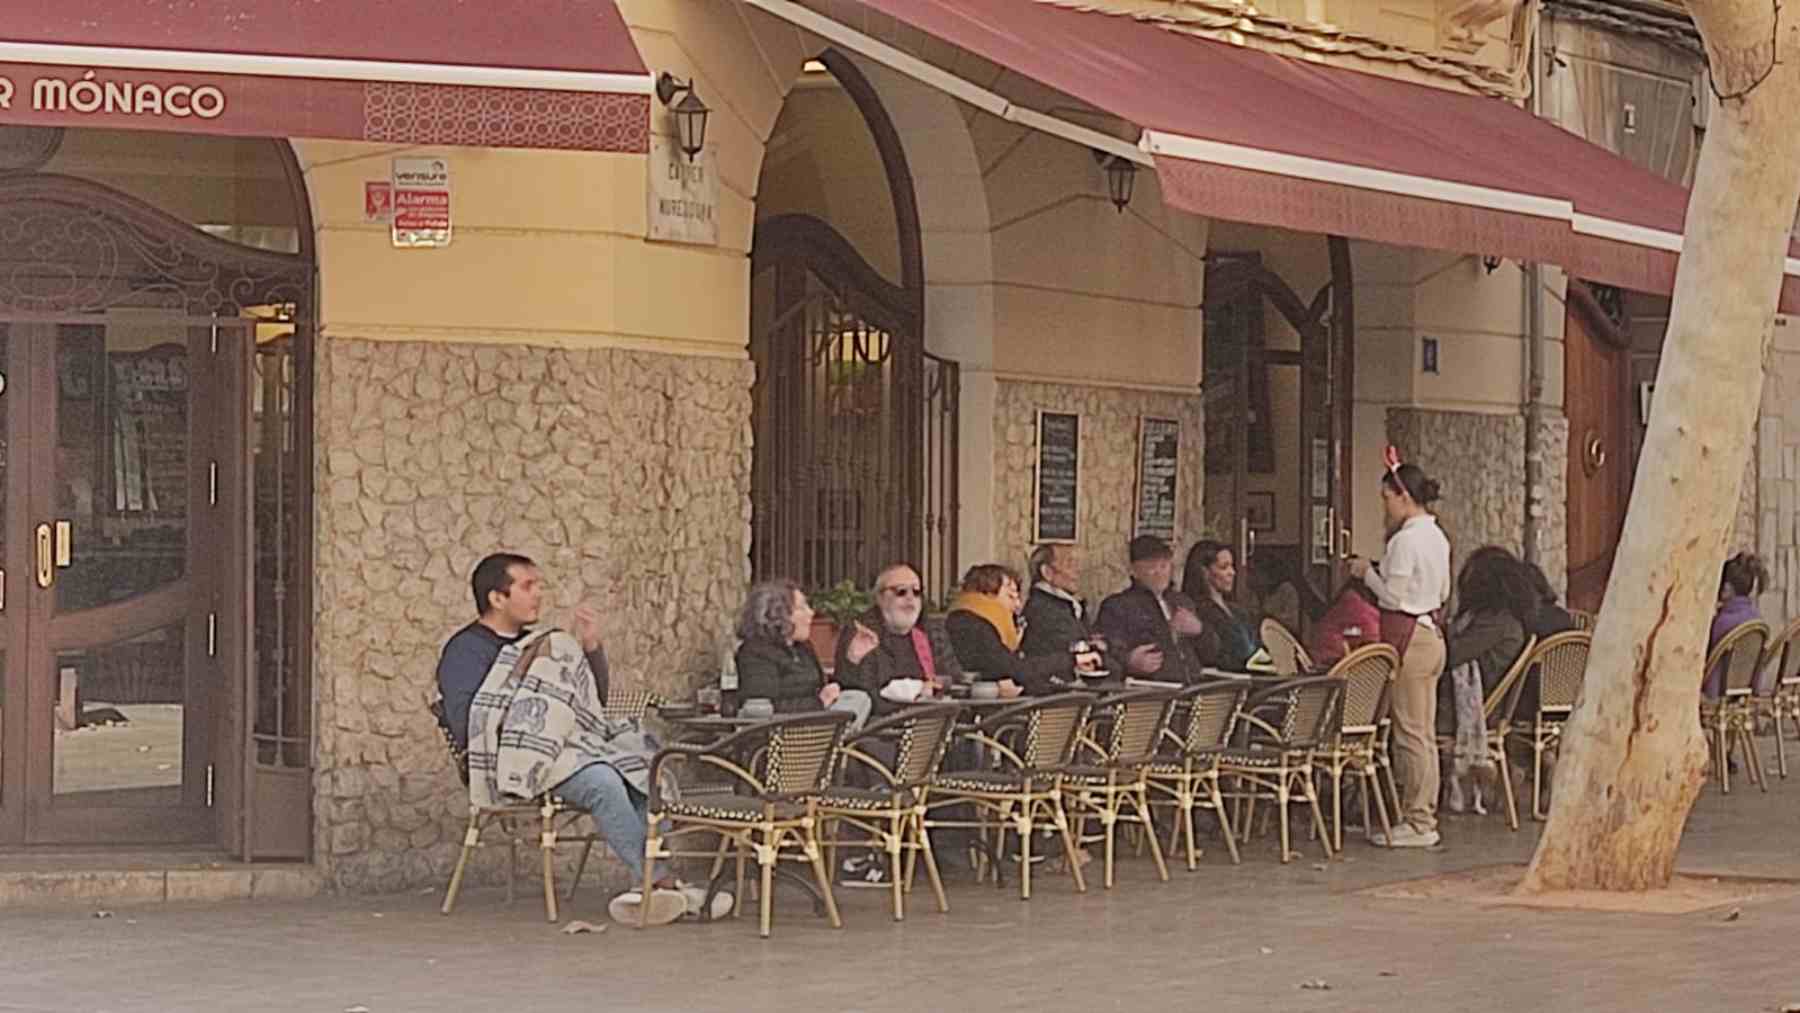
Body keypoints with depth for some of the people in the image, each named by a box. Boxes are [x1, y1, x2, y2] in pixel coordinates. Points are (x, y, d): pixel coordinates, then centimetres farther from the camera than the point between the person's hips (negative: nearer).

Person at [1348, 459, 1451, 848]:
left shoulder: (1405, 540, -17)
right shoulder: (1436, 537, 12)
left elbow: (1394, 597, -18)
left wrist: (1368, 574, -2)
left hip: (1408, 634, -10)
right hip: (1432, 632, 10)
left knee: (1410, 732, -5)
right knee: (1424, 732, 13)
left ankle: (1418, 824, -2)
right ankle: (1424, 814, 17)